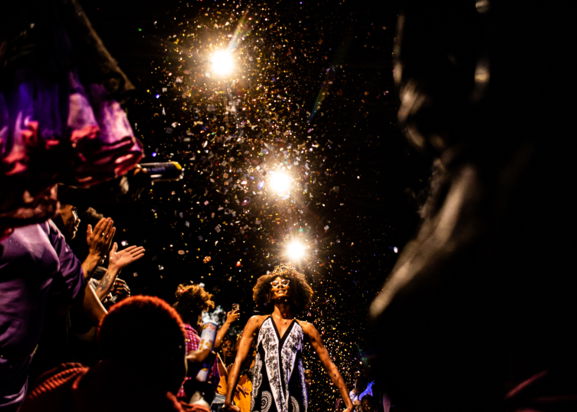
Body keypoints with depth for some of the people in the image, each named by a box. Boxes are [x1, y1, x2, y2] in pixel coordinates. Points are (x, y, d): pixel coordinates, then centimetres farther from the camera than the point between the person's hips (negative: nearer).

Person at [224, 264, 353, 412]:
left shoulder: (306, 328, 13)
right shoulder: (256, 322, 12)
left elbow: (330, 366, 12)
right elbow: (238, 361, 3)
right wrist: (228, 400, -10)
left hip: (294, 400, 1)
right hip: (263, 399, 0)